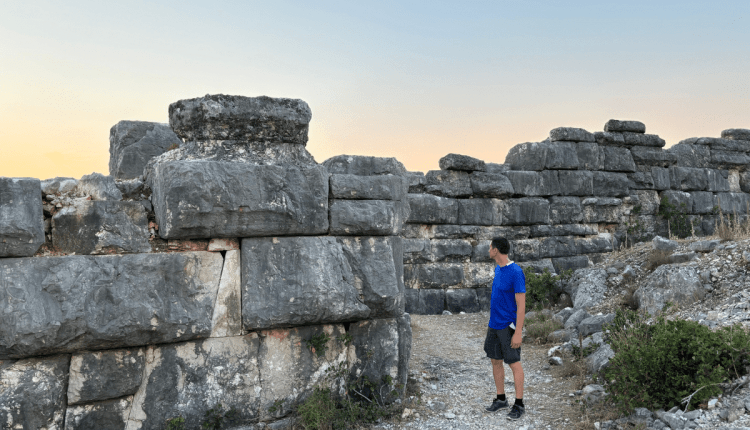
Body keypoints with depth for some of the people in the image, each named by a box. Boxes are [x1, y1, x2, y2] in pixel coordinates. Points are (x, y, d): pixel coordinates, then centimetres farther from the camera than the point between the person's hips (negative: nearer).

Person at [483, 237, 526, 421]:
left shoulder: (516, 273, -21)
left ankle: (519, 404, 12)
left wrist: (518, 333, -20)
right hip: (494, 325, 8)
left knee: (514, 363, 0)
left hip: (509, 326, -8)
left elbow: (521, 305, -20)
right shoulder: (498, 269, 5)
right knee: (495, 361, 12)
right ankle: (501, 399, 25)